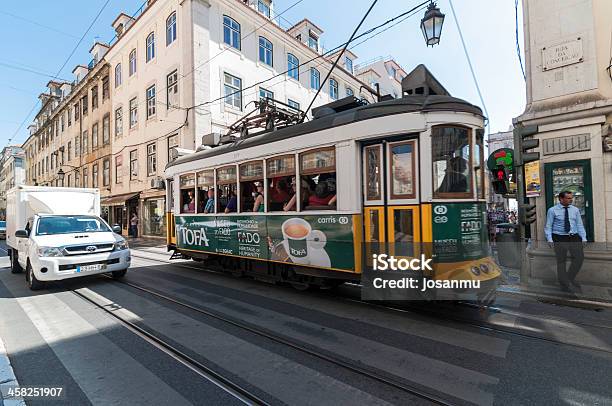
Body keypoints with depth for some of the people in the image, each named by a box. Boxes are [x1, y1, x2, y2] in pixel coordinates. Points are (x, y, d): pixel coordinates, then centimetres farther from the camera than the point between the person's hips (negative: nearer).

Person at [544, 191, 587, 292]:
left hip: (574, 237, 4)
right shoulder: (552, 210, -3)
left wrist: (583, 237, 2)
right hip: (559, 238, -4)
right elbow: (548, 226, -3)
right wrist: (549, 239, -12)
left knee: (580, 257, -7)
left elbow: (579, 225, 12)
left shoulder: (575, 210, 10)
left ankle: (571, 277, 17)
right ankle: (564, 285, 15)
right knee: (561, 261, 3)